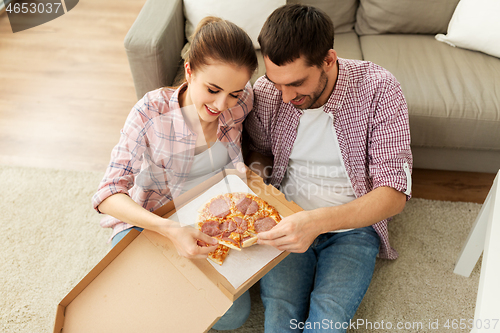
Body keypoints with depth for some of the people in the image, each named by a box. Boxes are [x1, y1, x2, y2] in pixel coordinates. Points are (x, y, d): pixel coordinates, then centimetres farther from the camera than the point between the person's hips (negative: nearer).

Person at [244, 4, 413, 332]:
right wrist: (255, 173, -11)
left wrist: (318, 221, -34)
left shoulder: (379, 89, -16)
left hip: (352, 226, -1)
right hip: (287, 221, 2)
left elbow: (395, 193, -19)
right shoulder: (265, 93, -8)